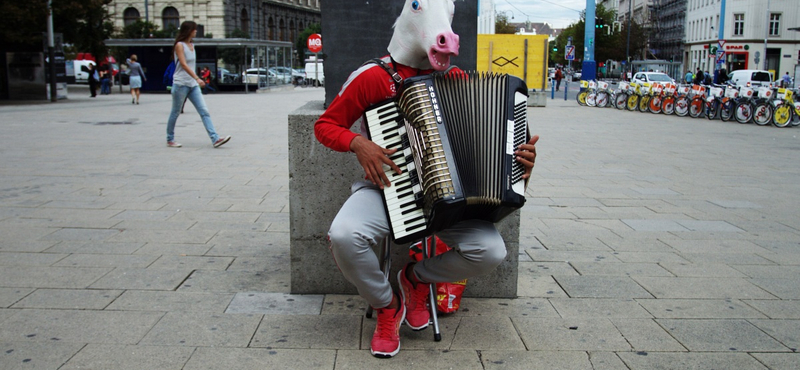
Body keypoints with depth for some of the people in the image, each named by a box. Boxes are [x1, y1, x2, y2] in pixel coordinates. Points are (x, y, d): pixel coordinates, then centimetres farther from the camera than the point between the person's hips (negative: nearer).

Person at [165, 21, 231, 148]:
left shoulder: (192, 45, 14)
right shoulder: (179, 45, -8)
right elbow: (183, 64, -19)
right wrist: (197, 78, -28)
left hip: (193, 85, 7)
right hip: (181, 84, -7)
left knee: (204, 111, -5)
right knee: (175, 113, 5)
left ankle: (215, 139, -13)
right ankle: (170, 140, 18)